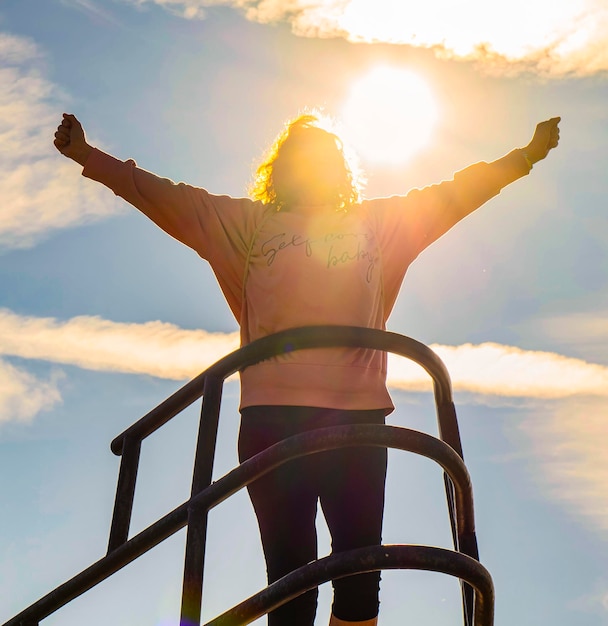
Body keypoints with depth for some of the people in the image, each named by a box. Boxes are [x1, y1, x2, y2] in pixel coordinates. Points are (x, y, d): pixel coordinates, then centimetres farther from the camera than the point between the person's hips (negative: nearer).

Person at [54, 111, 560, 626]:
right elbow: (165, 198, 15)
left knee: (360, 574, 0)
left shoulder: (377, 224, 22)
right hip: (273, 414, -1)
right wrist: (88, 155, 12)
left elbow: (454, 194, 26)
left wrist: (527, 155, 26)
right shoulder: (249, 222, 16)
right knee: (289, 573, -2)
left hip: (359, 414, 2)